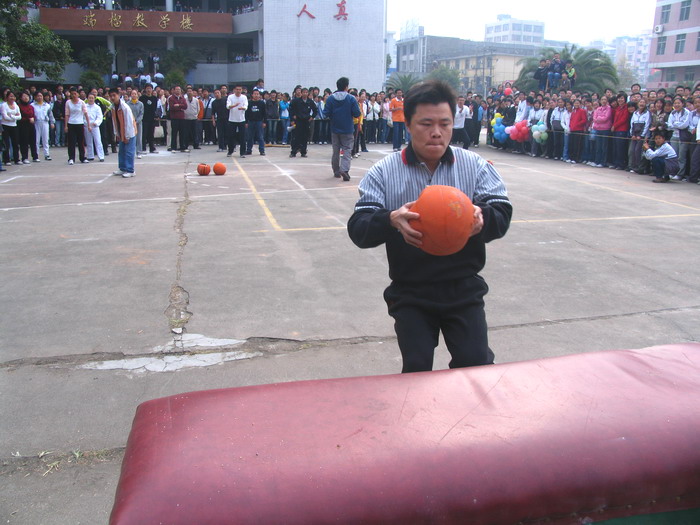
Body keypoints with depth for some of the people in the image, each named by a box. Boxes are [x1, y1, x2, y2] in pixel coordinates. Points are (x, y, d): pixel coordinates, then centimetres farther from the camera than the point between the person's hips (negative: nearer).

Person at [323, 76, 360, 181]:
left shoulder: (331, 98, -5)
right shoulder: (351, 98, -9)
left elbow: (326, 113, -5)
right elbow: (357, 114, -9)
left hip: (334, 129, 3)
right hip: (347, 129, -3)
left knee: (336, 151, 15)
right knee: (347, 150, 0)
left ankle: (336, 171, 21)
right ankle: (344, 170, -20)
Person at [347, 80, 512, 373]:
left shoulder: (476, 166, 2)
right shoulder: (384, 173, -2)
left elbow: (502, 214, -5)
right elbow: (358, 229, -11)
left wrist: (483, 217, -30)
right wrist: (391, 220, -33)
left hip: (463, 289, 1)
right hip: (410, 292, -1)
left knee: (476, 363, -7)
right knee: (416, 368, -7)